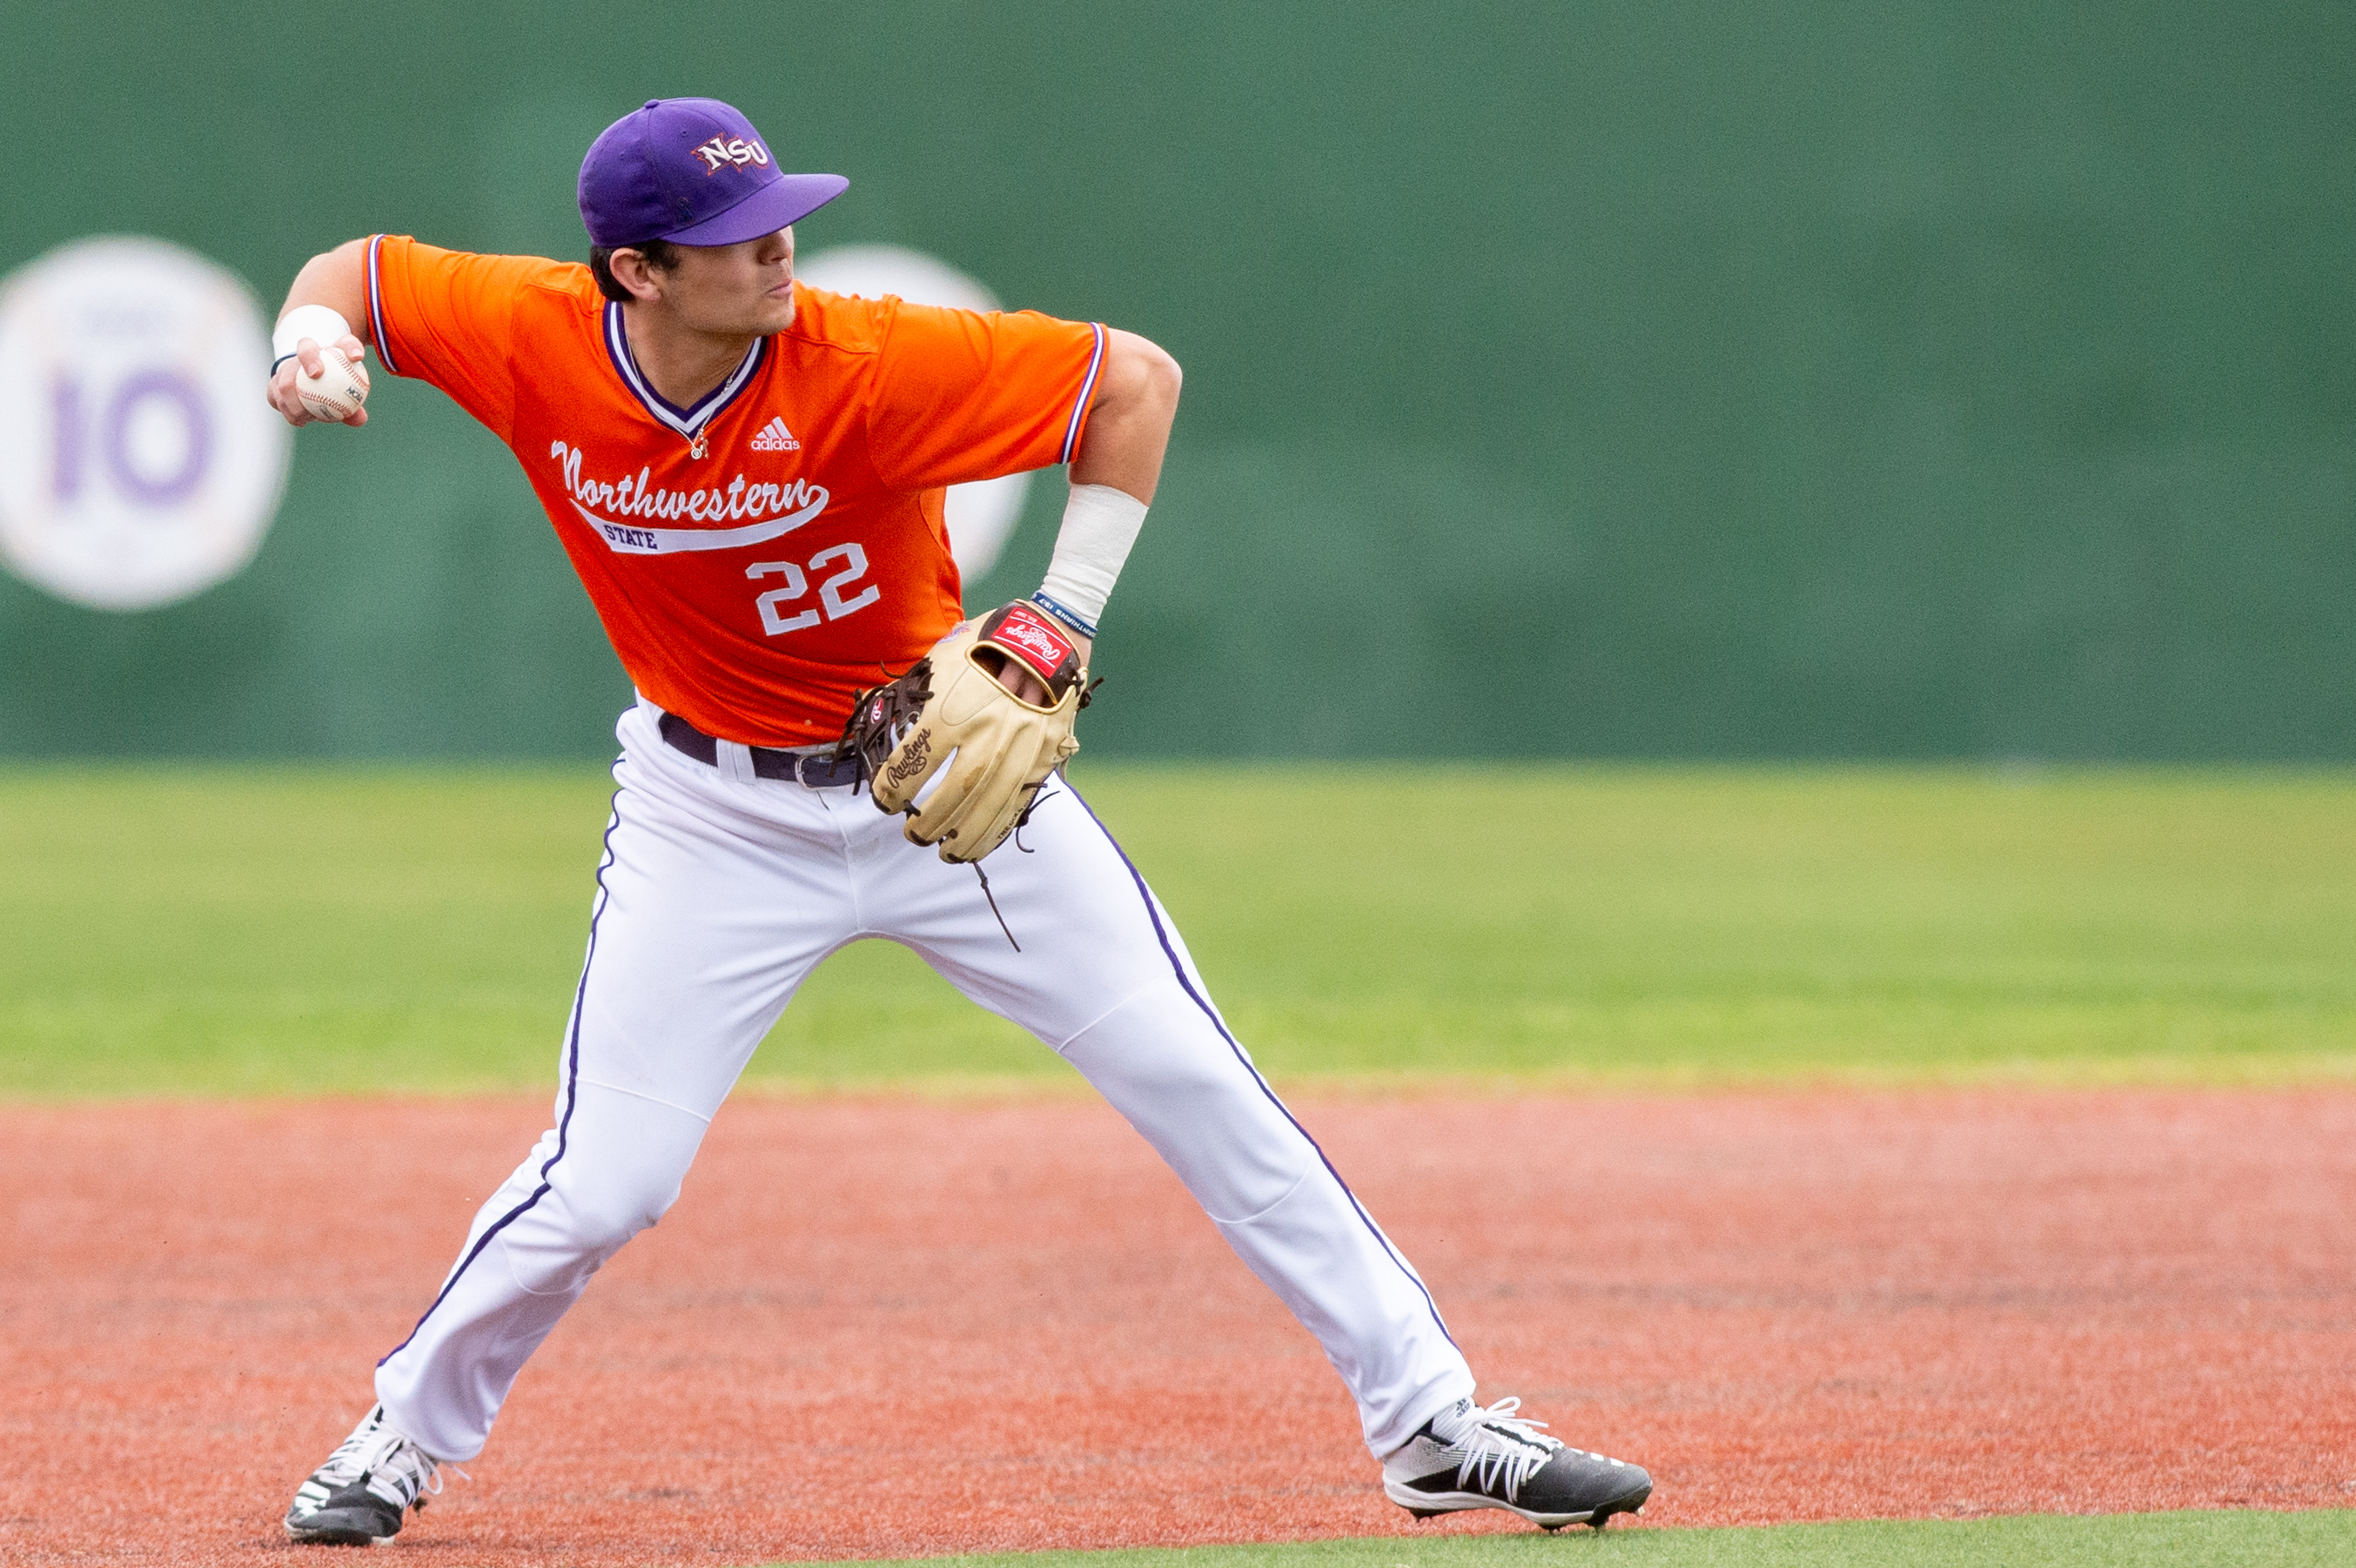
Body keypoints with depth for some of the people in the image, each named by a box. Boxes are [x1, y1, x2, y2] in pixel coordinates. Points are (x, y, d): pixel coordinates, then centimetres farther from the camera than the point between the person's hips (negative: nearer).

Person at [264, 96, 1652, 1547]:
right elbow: (356, 271, -1)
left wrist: (1069, 611, -23)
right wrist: (311, 351, -23)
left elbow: (1137, 380, -21)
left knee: (1201, 1086, -3)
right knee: (599, 1186, -7)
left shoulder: (864, 365, -26)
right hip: (717, 814, 1)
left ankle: (1429, 1423, 5)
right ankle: (407, 1435, 20)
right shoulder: (536, 343, -18)